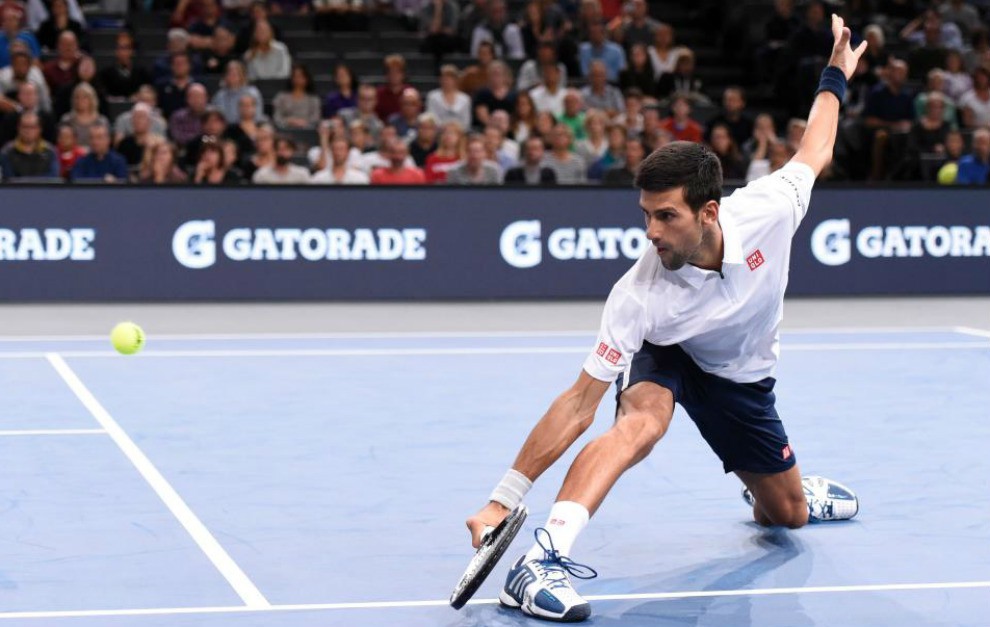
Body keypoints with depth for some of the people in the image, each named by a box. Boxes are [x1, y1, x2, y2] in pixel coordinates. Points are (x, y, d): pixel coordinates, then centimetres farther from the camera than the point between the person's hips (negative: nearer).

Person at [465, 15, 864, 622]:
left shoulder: (768, 209, -32)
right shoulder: (638, 295, -37)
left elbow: (815, 152, -7)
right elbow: (580, 403, -34)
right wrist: (504, 499, -39)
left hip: (742, 377, 4)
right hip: (664, 356, -4)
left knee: (787, 514, 12)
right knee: (641, 419, -39)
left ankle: (796, 492, 52)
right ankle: (542, 561, -45)